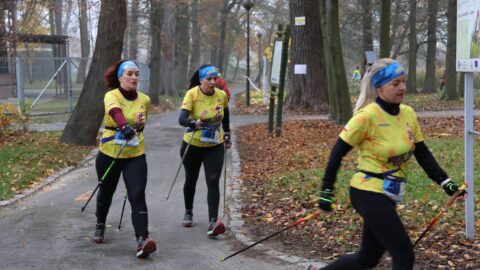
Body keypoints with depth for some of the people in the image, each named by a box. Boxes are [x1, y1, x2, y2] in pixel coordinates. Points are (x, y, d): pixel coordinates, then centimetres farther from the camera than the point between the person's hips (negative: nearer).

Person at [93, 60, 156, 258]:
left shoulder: (144, 100, 1)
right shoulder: (111, 96, -13)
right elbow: (116, 113, -37)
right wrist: (125, 127, -55)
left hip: (136, 156, 1)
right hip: (109, 155, -1)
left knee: (137, 196, -15)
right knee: (106, 192, 18)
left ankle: (142, 240, -23)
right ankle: (100, 226, 46)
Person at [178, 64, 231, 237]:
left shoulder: (222, 95, -6)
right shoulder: (192, 94, -16)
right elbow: (182, 118, -30)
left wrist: (227, 134, 16)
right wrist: (194, 123, -49)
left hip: (215, 147, 1)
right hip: (192, 145, -1)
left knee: (213, 182, -14)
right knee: (191, 180, 18)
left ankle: (213, 222, -20)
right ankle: (188, 213, 41)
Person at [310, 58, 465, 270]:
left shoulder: (408, 114, 3)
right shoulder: (367, 116, -16)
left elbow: (422, 154, 10)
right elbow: (338, 152, -10)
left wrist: (445, 182, 0)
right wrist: (326, 191, -9)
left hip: (388, 196, 7)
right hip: (369, 194, -7)